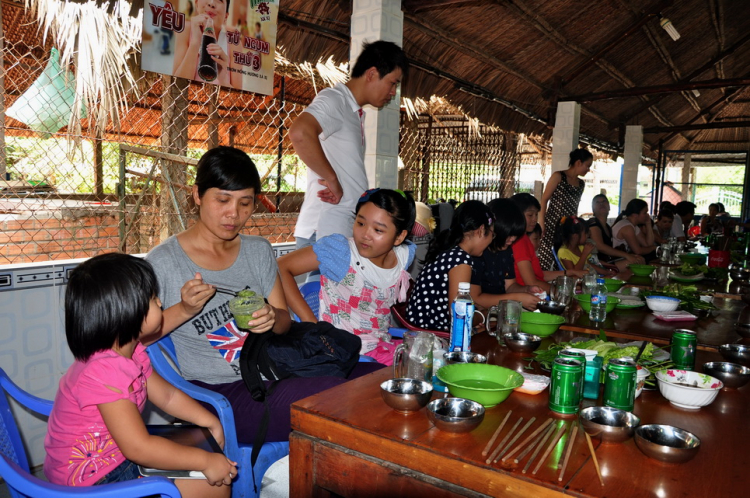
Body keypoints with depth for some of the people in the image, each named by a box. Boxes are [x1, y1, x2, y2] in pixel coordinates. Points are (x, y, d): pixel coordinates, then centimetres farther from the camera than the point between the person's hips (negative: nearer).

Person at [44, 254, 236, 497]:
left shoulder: (130, 352, -1)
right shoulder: (103, 373, -31)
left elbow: (168, 396, 9)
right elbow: (139, 448, -31)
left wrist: (211, 422, 0)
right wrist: (204, 461, -26)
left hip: (117, 457, 9)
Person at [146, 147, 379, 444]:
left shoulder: (259, 251, 11)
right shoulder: (163, 262, -5)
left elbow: (284, 321, 13)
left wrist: (272, 318, -10)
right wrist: (183, 310, -20)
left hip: (272, 374, 6)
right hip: (217, 394, -6)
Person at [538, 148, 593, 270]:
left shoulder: (581, 184, 16)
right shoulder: (558, 176, -3)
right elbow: (544, 200, -6)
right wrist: (541, 223, -14)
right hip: (552, 226, -6)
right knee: (545, 262, -10)